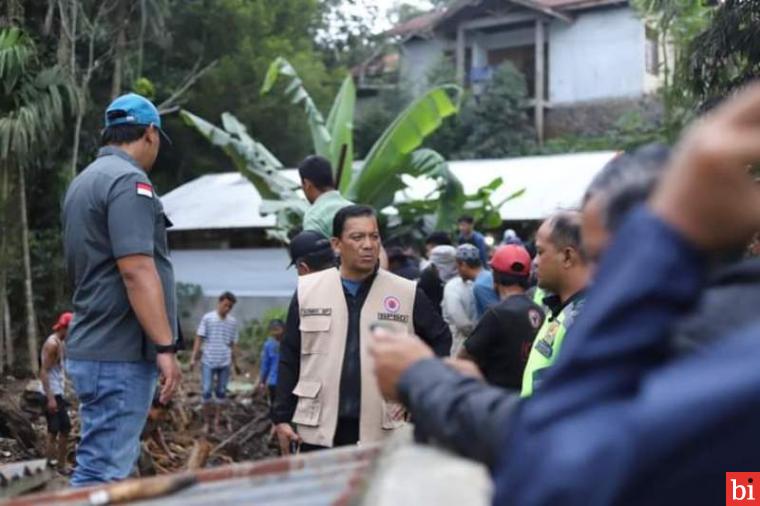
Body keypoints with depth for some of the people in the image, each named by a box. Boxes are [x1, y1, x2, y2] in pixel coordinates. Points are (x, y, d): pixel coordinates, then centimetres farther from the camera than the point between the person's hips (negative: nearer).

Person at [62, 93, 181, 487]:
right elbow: (136, 270, -23)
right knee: (102, 473, -7)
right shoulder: (128, 181, -14)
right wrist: (165, 346, -21)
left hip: (93, 347, 10)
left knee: (108, 463, 17)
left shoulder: (84, 181, 17)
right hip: (120, 353, -10)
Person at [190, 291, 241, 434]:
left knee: (221, 393, 6)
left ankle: (216, 423, 14)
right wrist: (193, 358, -8)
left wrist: (235, 363, 14)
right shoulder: (207, 318, -2)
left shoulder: (233, 322, 7)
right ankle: (206, 422, 8)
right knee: (207, 392, -4)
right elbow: (199, 338, -2)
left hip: (225, 362, 3)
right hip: (208, 361, -3)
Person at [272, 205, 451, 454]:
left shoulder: (407, 293, 2)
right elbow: (289, 358, 7)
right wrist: (282, 417, 5)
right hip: (318, 432, 1)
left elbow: (440, 339, 15)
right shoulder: (307, 290, 4)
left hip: (382, 433, 0)